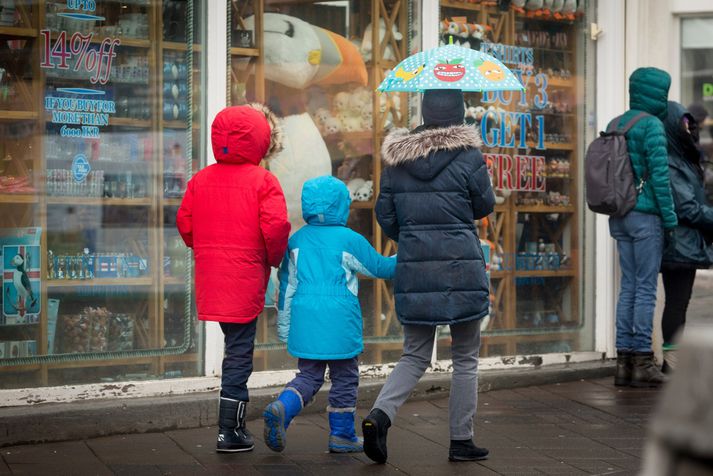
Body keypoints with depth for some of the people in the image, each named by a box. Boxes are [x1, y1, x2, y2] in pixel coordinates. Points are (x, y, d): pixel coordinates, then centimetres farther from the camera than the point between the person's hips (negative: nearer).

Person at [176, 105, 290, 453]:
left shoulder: (200, 180, 7)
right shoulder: (262, 180, -9)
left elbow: (185, 224, 8)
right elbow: (275, 227, -18)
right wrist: (274, 258, 0)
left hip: (210, 278, 5)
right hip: (245, 279, -5)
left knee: (234, 345, 19)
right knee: (240, 351, 1)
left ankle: (233, 423, 25)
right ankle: (230, 431, 4)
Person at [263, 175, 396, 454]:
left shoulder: (296, 240, 7)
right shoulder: (349, 240, -5)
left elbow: (287, 284, 10)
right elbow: (380, 268, 6)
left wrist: (284, 325, 18)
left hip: (305, 318, 4)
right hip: (339, 320, -4)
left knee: (309, 376, 12)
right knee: (344, 378, 9)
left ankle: (281, 409, -13)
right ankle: (342, 435, 15)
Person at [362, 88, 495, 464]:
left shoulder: (396, 157, 4)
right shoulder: (468, 155, -8)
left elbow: (385, 214, 9)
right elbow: (484, 206, 3)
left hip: (413, 267, 4)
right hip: (461, 266, -4)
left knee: (415, 355, 14)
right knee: (465, 358, 10)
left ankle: (380, 414, -9)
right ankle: (461, 441, 15)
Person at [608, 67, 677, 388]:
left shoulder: (615, 125, 13)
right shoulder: (652, 125, -10)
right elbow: (659, 175, -14)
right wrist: (670, 218, -8)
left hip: (620, 215, 7)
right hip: (646, 215, -7)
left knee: (628, 286, 10)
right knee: (646, 288, -2)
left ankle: (623, 361, 11)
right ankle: (642, 361, 1)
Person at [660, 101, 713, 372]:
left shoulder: (683, 159, 15)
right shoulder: (667, 165, -15)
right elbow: (687, 207, -17)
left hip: (687, 245, 9)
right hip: (678, 245, -9)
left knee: (679, 302, 11)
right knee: (676, 302, -6)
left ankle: (674, 360, 16)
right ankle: (671, 360, -1)